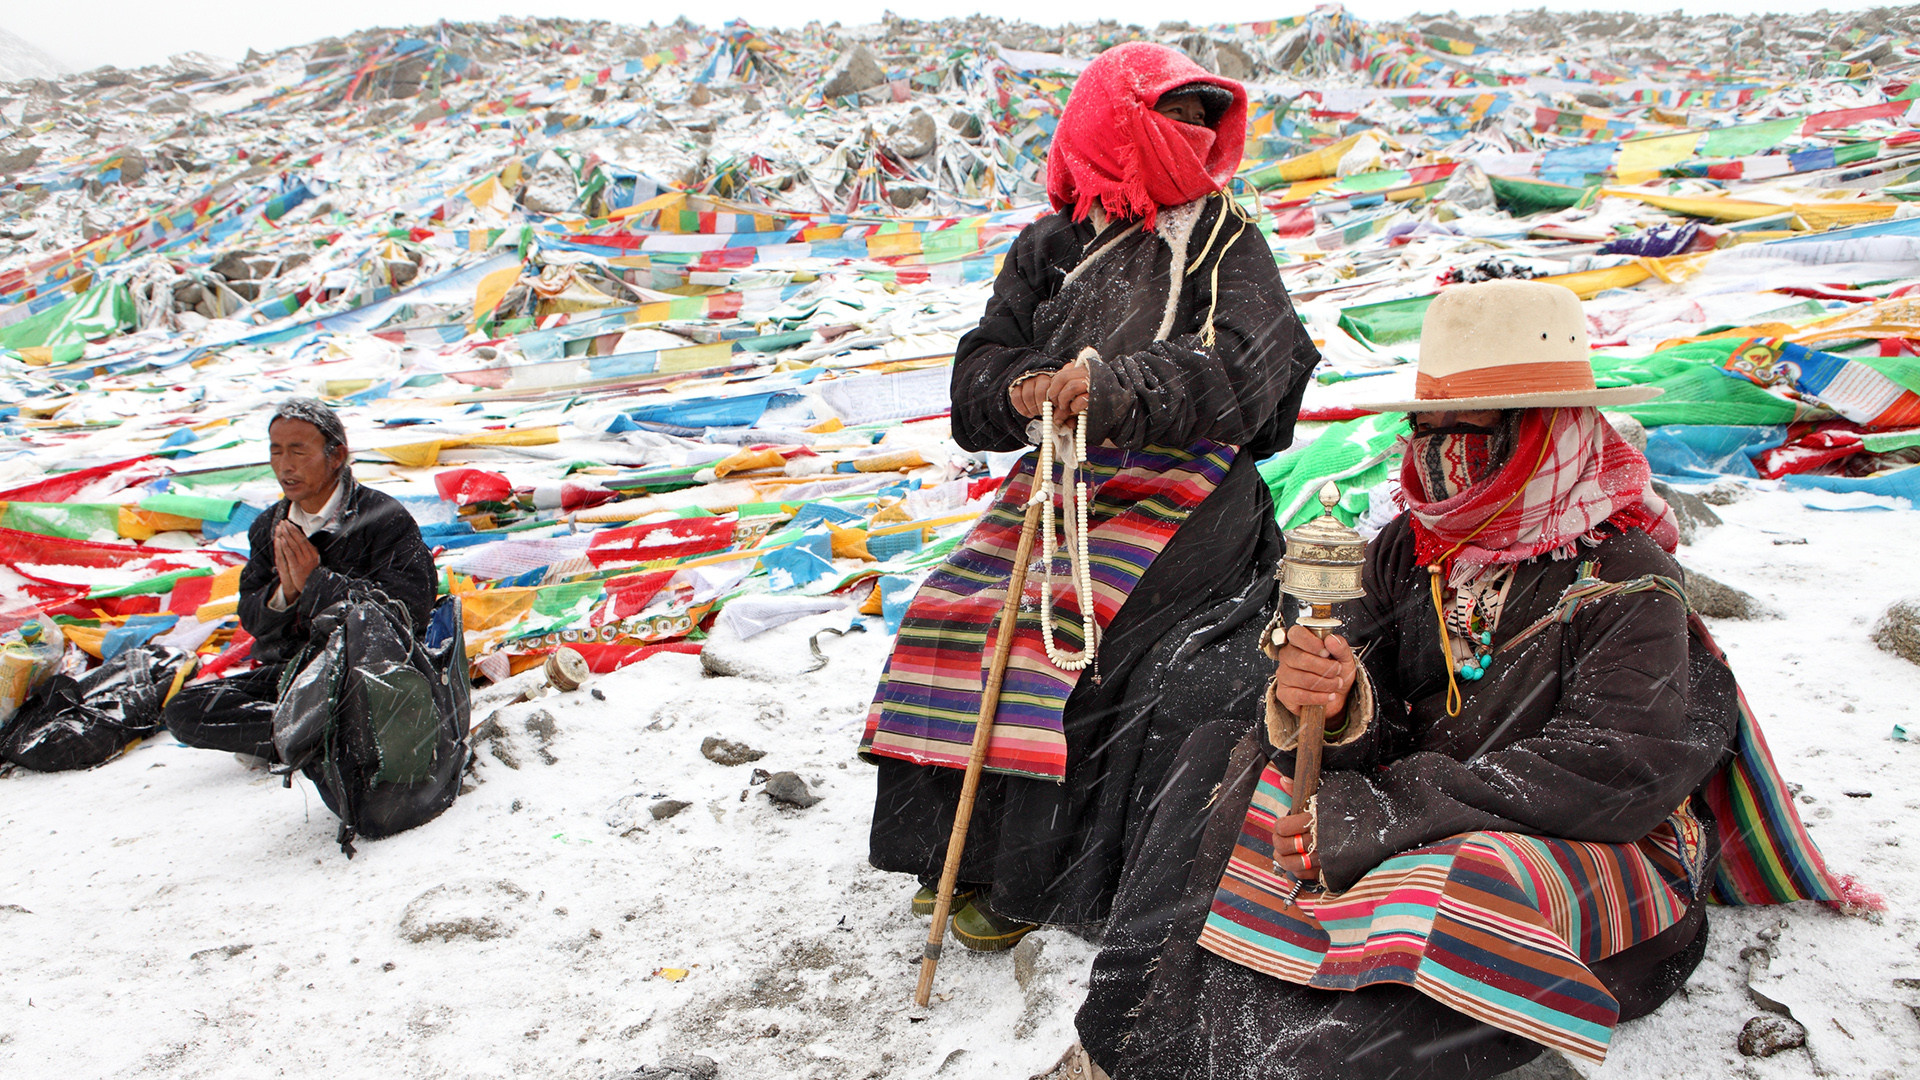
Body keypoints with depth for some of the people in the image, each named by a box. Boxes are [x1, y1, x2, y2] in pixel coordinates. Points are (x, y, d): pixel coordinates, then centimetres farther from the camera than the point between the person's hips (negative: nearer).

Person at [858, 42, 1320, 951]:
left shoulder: (1230, 244, 2)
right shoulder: (1051, 246, 11)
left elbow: (1238, 369, -16)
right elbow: (977, 376, 6)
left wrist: (1115, 387, -31)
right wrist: (1021, 391, -18)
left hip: (1182, 484, -4)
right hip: (1061, 475, 5)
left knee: (1069, 626, -22)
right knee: (956, 610, -9)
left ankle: (1031, 881, -10)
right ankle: (961, 845, 5)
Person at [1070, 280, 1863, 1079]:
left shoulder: (1625, 579, -13)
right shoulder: (1410, 549, 2)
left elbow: (1615, 774, -23)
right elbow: (1377, 734, -1)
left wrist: (1379, 816, -26)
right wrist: (1329, 708, -28)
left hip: (1579, 851, -5)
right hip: (1415, 836, 6)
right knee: (1227, 758, -9)